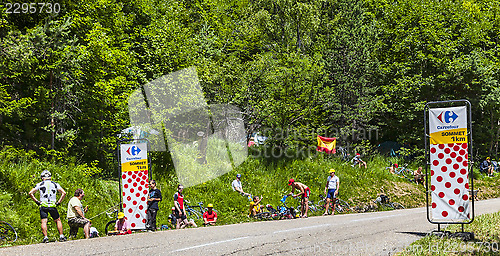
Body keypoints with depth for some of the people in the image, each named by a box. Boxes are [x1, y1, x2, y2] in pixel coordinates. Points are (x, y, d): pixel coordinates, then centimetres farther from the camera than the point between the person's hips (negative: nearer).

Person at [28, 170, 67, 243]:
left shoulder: (40, 184, 7)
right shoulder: (55, 184, 11)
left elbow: (30, 193, 1)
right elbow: (64, 193, 3)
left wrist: (36, 201, 6)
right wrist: (58, 202, 8)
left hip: (43, 205, -1)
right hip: (52, 206, 1)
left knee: (44, 222, -2)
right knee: (58, 220, 14)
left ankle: (45, 237, -16)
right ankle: (61, 236, 7)